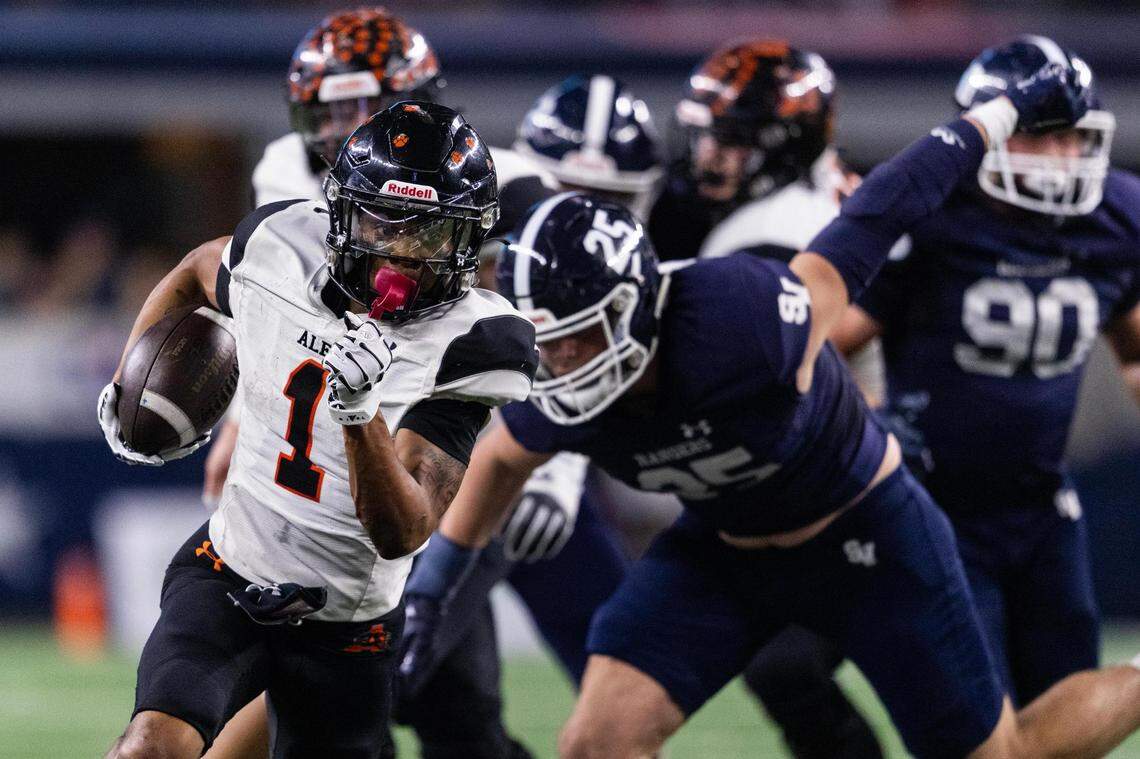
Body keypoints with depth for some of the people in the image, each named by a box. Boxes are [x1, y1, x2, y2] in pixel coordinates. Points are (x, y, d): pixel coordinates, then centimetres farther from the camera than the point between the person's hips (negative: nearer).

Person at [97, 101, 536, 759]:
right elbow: (194, 275, 19)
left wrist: (361, 413, -40)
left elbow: (401, 536, -26)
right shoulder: (280, 248, -10)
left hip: (348, 629, 0)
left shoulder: (466, 345, -18)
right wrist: (127, 388, 12)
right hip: (228, 579, 0)